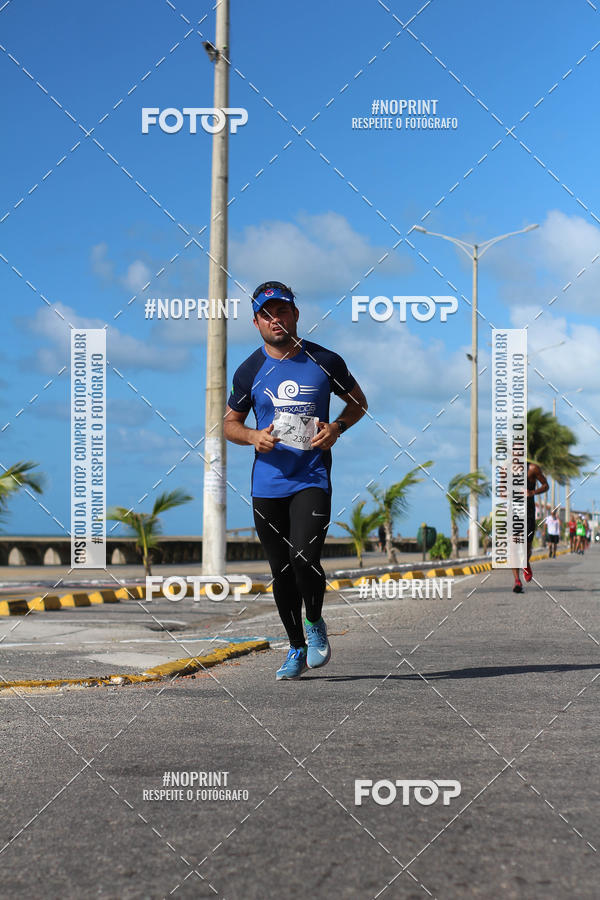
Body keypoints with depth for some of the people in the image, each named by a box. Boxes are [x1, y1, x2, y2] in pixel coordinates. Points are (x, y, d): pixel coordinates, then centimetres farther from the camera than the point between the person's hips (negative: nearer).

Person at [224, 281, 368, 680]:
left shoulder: (325, 362, 1)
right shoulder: (249, 371, 4)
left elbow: (358, 402, 15)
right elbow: (230, 422, 15)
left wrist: (337, 427, -5)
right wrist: (253, 436, -7)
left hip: (312, 479, -2)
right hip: (267, 485, 2)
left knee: (304, 559, -19)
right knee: (281, 571, 7)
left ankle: (316, 623, 11)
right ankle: (297, 649, 25)